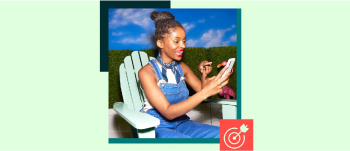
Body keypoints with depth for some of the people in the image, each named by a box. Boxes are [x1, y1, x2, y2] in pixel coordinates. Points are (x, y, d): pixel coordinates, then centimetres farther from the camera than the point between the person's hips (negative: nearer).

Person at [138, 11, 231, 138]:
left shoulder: (182, 67, 6)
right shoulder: (146, 72, -13)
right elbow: (168, 112, -21)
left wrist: (204, 76, -9)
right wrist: (206, 92, -29)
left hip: (180, 123, 6)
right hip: (157, 128, -6)